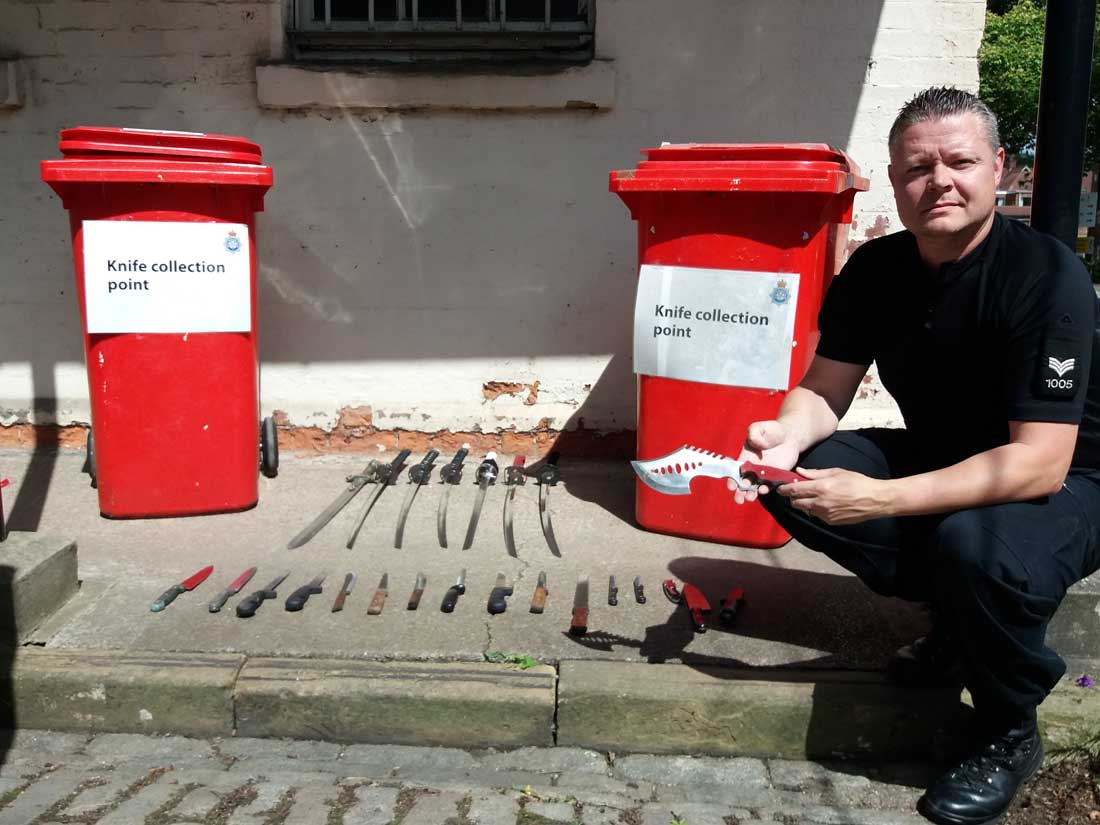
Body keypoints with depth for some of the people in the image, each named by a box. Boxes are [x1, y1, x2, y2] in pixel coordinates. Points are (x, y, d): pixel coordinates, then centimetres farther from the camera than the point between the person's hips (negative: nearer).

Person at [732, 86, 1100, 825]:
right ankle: (958, 613, 5)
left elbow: (1039, 464, -30)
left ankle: (1010, 734, -6)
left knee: (970, 542, -39)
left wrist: (879, 498, -37)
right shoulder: (875, 268, -7)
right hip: (943, 461, 6)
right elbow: (825, 389, -2)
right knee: (792, 479, -13)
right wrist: (788, 436, -26)